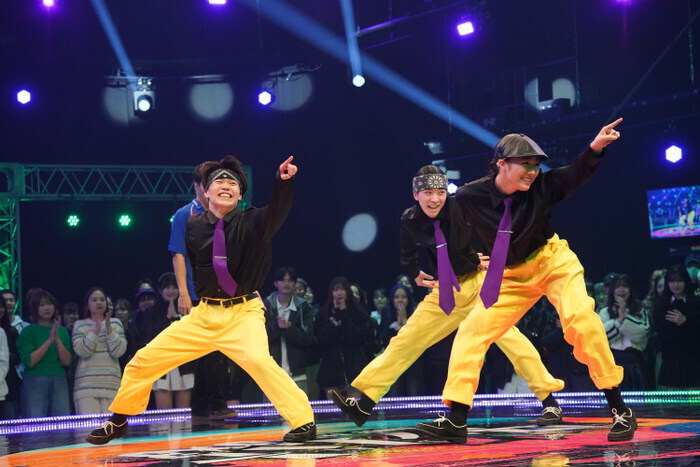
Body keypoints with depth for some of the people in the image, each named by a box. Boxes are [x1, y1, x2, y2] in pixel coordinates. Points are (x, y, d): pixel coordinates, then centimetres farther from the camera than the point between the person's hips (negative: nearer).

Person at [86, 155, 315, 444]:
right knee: (145, 359, 5)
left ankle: (304, 423, -21)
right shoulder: (194, 227, 1)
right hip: (204, 314, 4)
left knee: (257, 359, -33)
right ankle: (118, 421, 28)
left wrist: (284, 180, -48)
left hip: (243, 313, -4)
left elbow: (278, 211, -31)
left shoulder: (252, 222, -9)